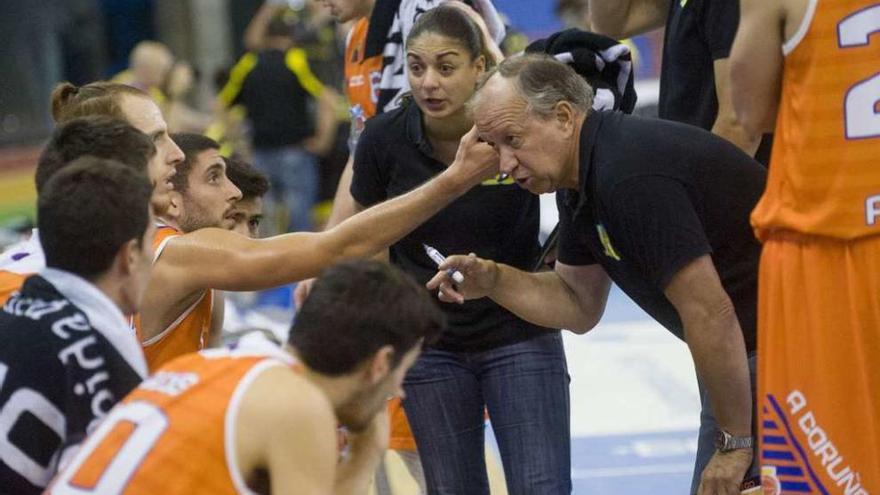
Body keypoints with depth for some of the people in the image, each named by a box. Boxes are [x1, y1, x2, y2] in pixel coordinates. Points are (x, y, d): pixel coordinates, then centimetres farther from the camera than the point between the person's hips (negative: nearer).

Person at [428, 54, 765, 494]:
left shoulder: (629, 176, -26)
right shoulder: (580, 180, 5)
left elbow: (710, 315, -26)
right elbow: (579, 305, 17)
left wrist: (734, 442, -18)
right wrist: (493, 281, 0)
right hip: (747, 352, 10)